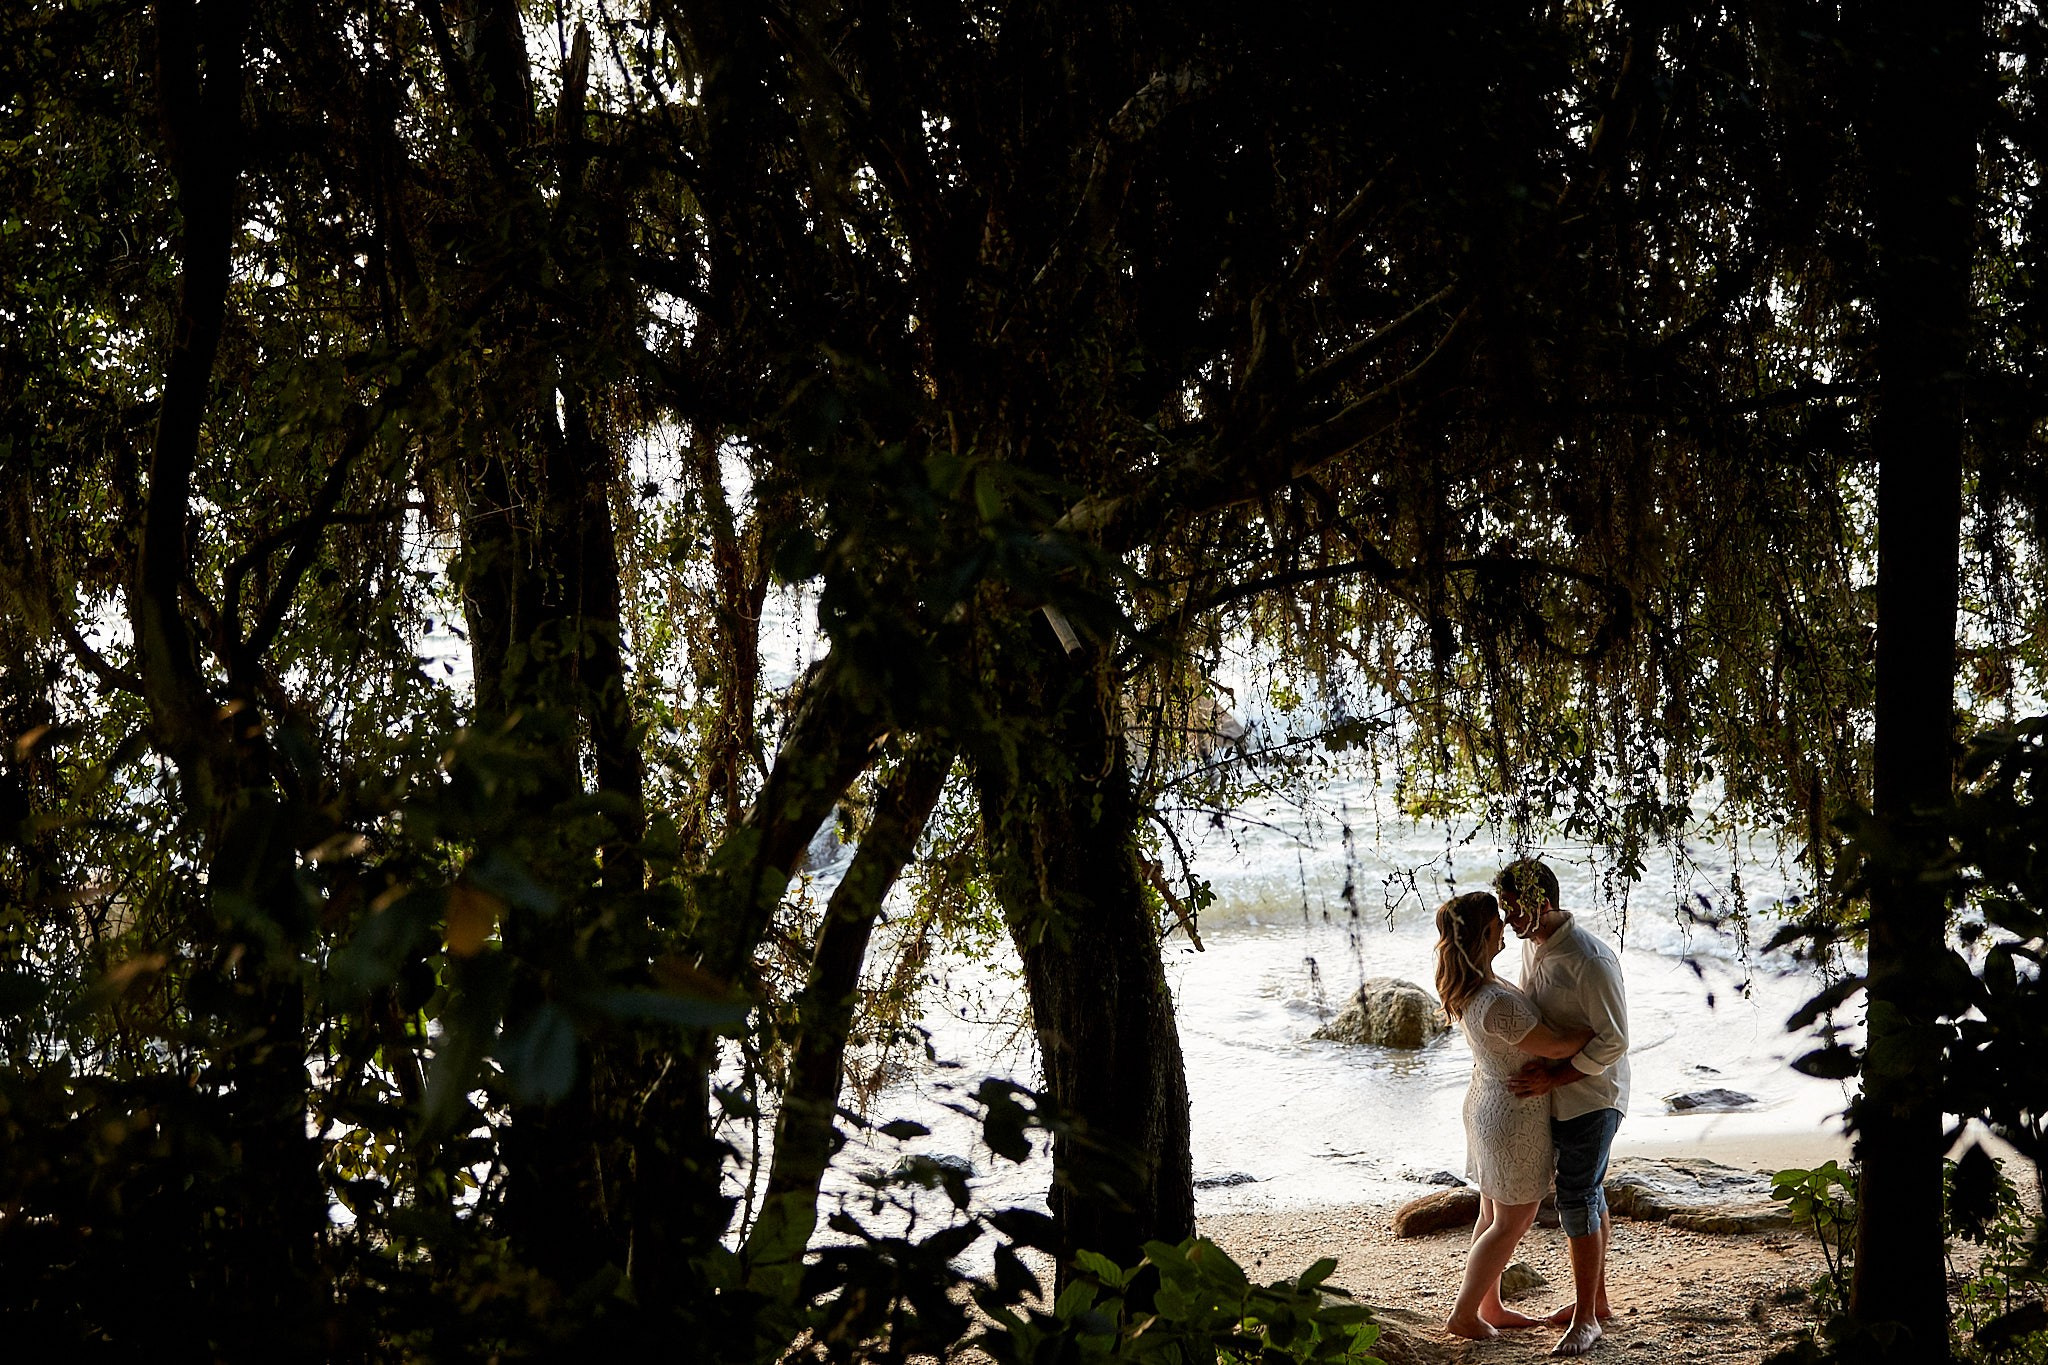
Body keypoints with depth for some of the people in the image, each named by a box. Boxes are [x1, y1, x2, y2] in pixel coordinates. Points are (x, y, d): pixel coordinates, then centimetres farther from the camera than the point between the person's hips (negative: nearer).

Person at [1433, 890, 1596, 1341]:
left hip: (1487, 1101, 9)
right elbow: (1556, 1046, -23)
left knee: (1493, 1215, 20)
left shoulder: (1465, 987, -3)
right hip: (1515, 1115, -9)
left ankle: (1490, 1307, 33)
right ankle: (1464, 1313, 15)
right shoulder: (1498, 1003, -33)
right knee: (1513, 1222, 7)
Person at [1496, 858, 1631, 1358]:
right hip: (1558, 1096, 9)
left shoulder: (1589, 959, -25)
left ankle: (1585, 1318, 3)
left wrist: (1553, 1077, -24)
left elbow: (1613, 1041, -23)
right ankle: (1595, 1299, 30)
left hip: (1592, 1095, -9)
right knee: (1587, 1194, 18)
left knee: (1577, 1199, -7)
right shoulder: (1532, 945, 4)